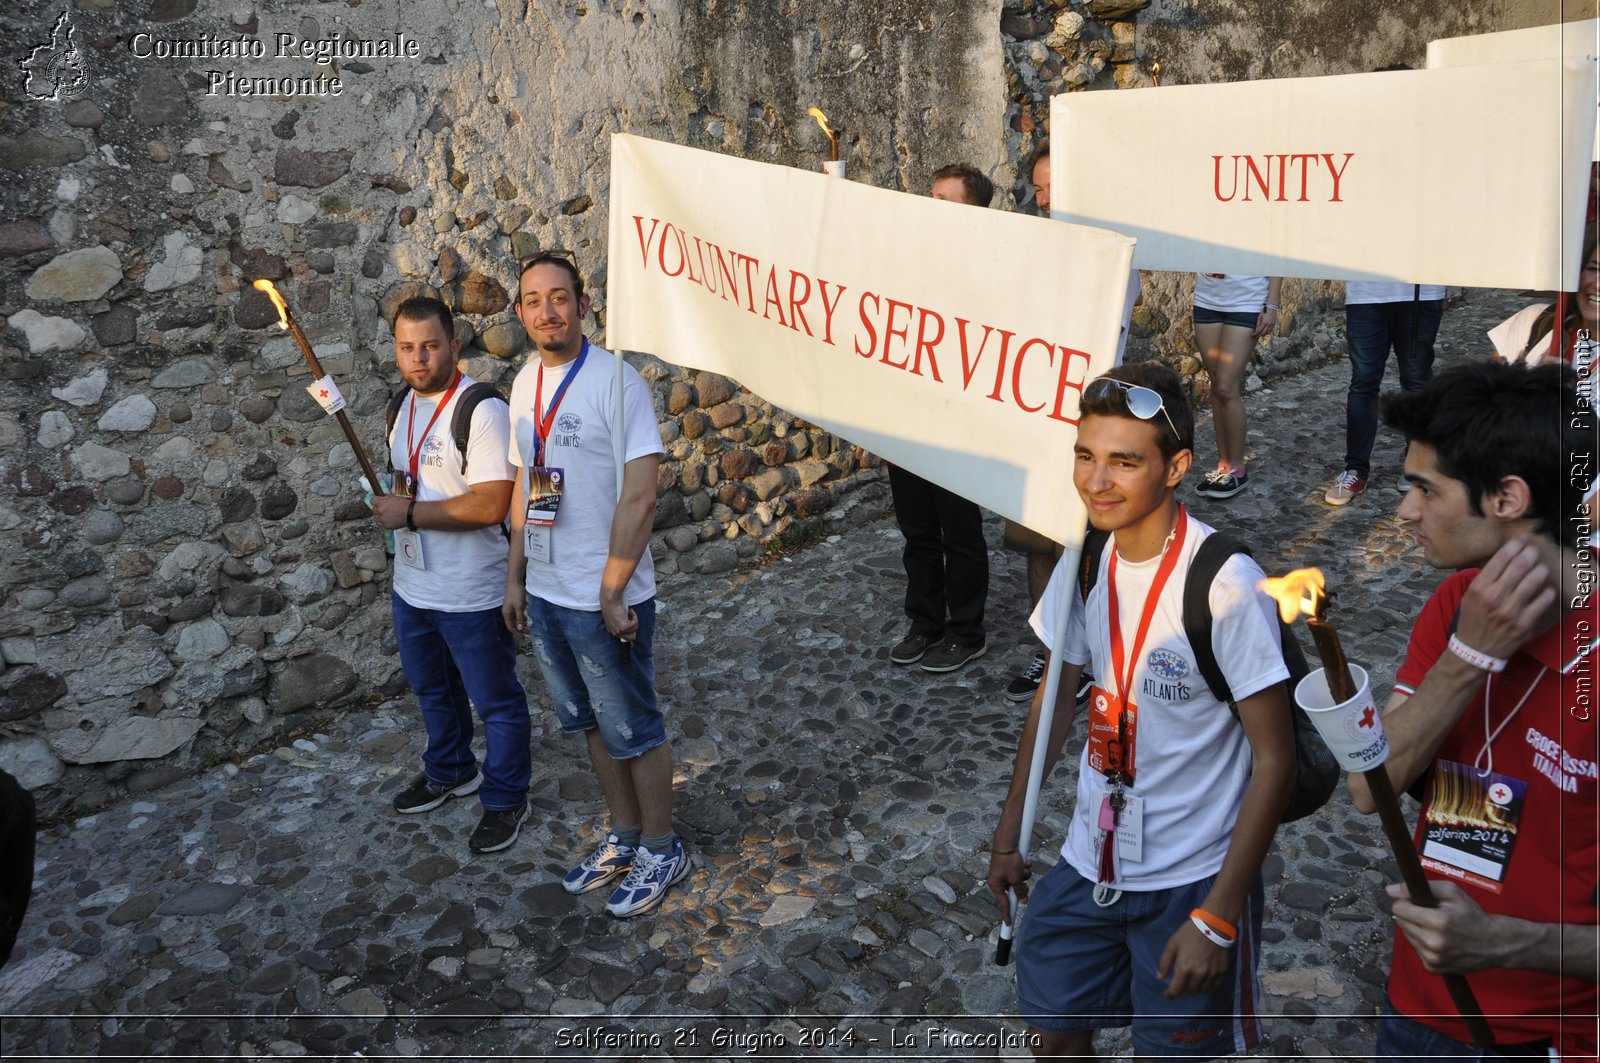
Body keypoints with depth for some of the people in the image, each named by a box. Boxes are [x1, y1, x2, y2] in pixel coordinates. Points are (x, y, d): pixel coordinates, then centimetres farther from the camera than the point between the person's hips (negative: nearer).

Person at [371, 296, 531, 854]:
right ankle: (449, 772, 47)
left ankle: (505, 801, 26)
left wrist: (411, 513, -23)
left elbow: (491, 505, -28)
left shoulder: (482, 410, -21)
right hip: (411, 587, 8)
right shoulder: (405, 405, 6)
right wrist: (390, 495, -1)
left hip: (470, 596, -8)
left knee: (495, 702, 8)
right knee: (433, 691, 25)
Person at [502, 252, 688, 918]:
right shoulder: (525, 383, 6)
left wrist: (611, 593, -18)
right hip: (544, 594, 7)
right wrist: (516, 575, 13)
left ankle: (661, 851, 27)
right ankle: (624, 838, 38)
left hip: (604, 601, -7)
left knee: (633, 730, 8)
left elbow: (640, 496, -19)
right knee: (589, 724, 20)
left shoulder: (616, 381, -16)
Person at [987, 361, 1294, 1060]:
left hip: (1194, 876, -5)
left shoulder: (1225, 583, -24)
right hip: (1090, 860, 5)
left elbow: (1274, 759, -17)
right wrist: (1009, 835, 11)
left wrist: (1216, 918, -16)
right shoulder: (1084, 560, -6)